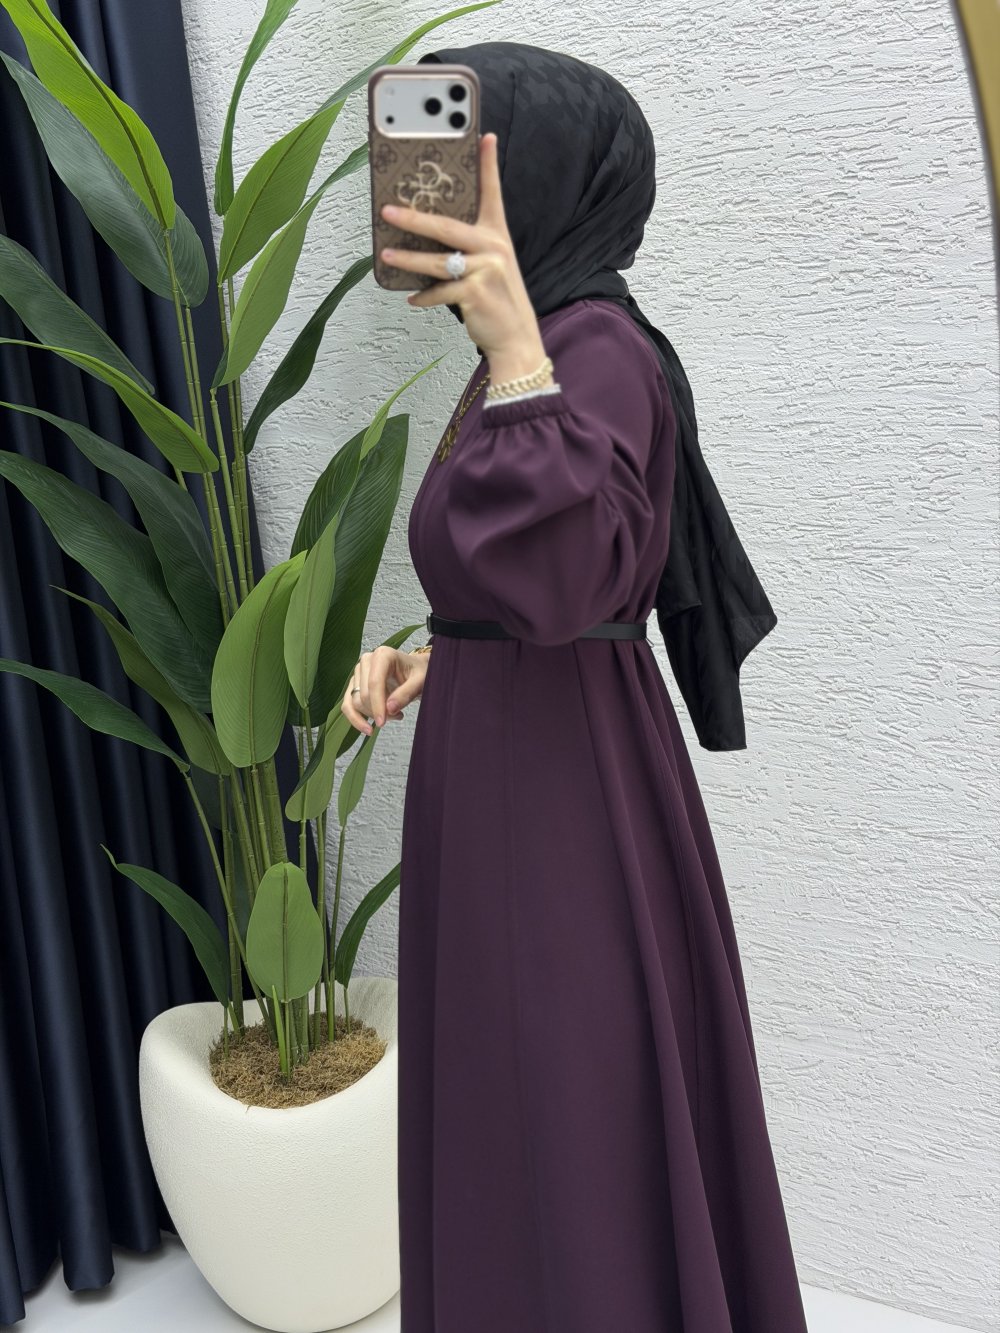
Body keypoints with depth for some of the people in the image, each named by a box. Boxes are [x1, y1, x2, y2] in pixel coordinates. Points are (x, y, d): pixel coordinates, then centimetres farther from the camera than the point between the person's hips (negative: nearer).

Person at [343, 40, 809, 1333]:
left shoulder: (593, 348, -17)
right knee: (520, 1126, 21)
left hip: (563, 805, -10)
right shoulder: (534, 349, 12)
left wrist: (512, 348, -36)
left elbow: (563, 577, -32)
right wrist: (429, 663, 6)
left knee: (583, 1145, 4)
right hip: (503, 787, 10)